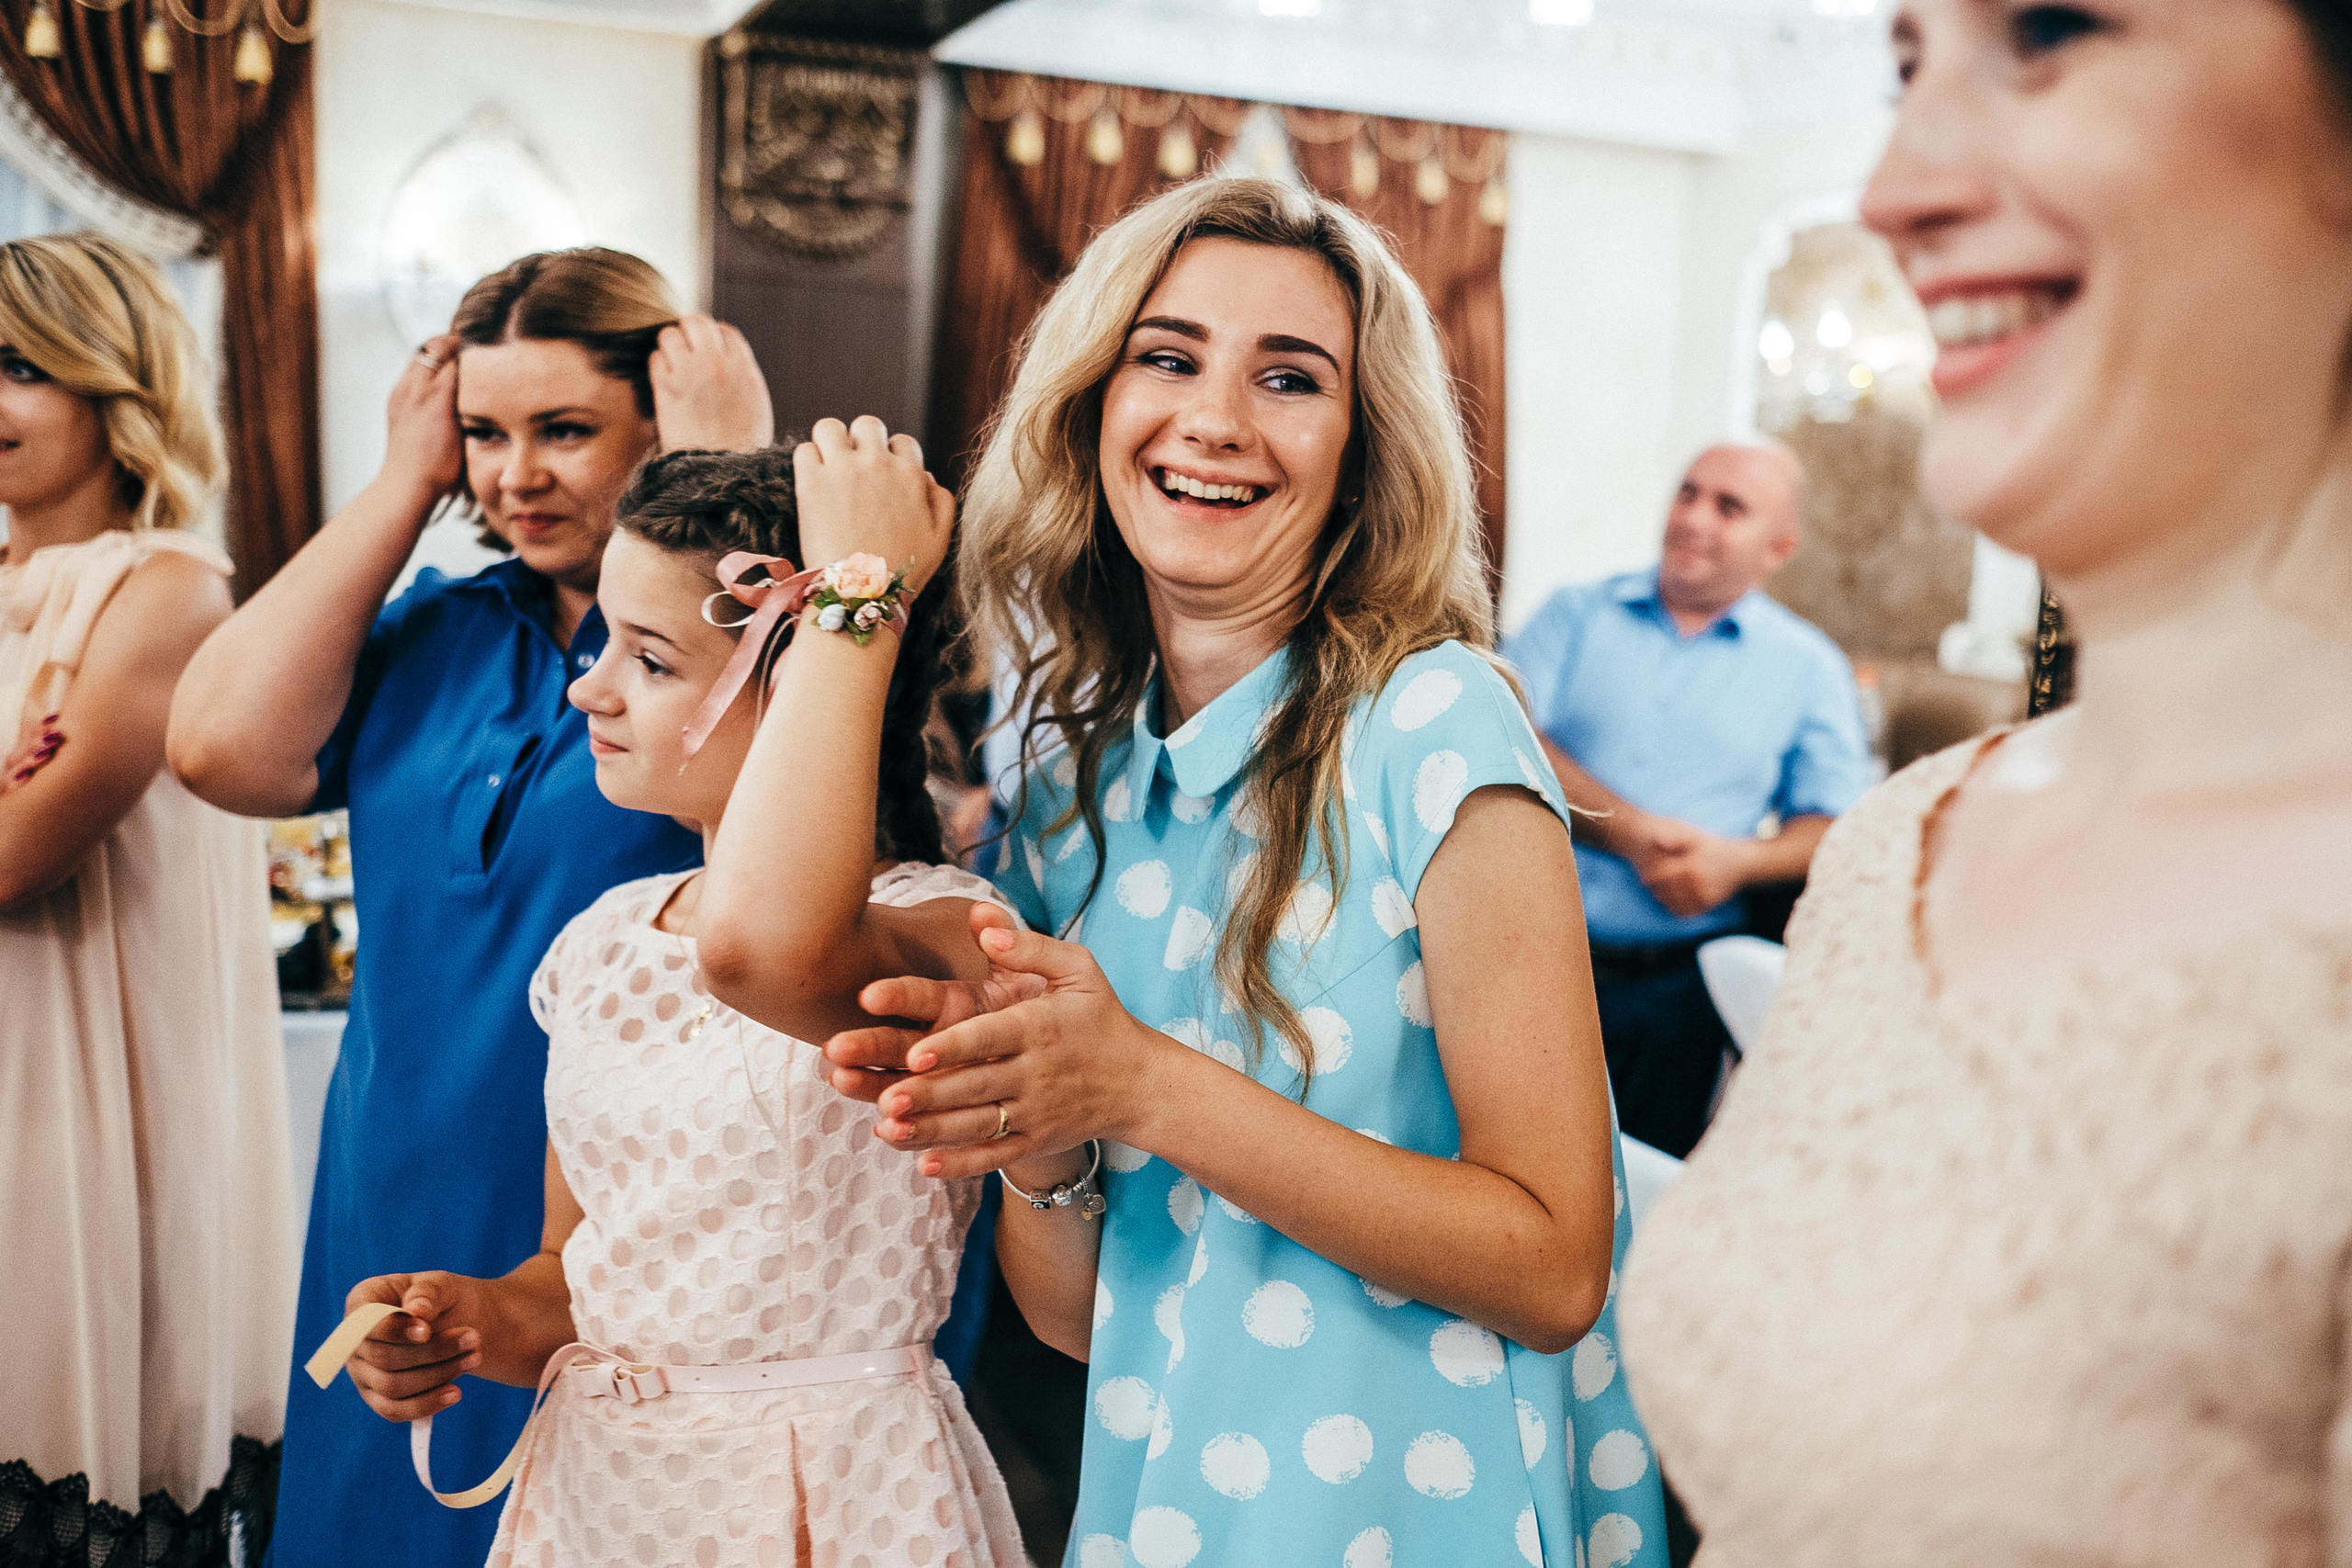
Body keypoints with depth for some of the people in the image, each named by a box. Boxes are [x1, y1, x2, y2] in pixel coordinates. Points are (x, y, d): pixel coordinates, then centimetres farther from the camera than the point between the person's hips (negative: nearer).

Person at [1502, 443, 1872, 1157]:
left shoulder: (1810, 666, 11)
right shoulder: (1577, 613, 10)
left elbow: (1840, 826, 5)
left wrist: (1739, 861, -14)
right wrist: (1630, 833, -14)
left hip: (1676, 983, 0)